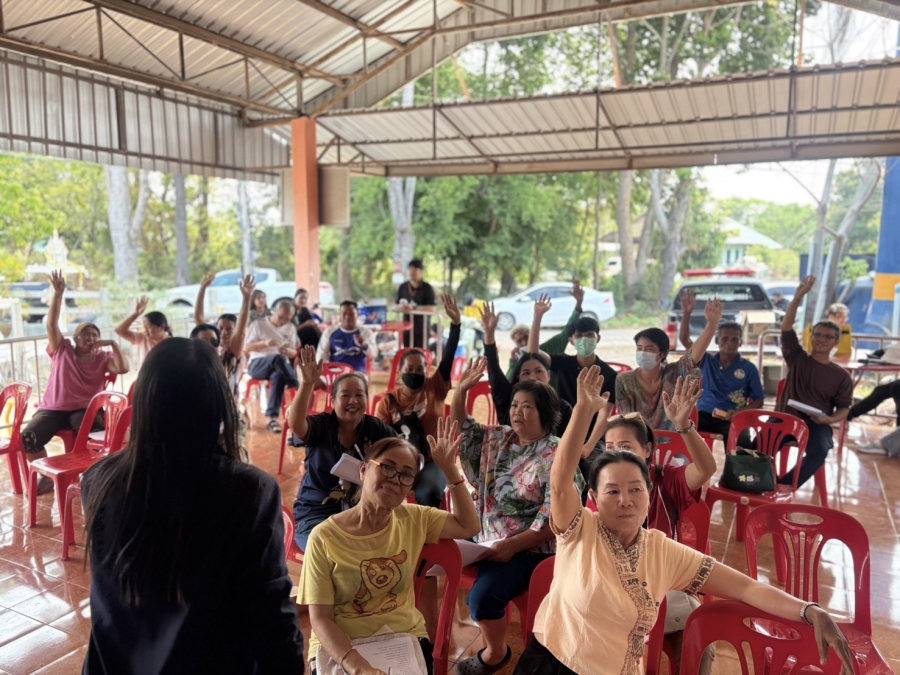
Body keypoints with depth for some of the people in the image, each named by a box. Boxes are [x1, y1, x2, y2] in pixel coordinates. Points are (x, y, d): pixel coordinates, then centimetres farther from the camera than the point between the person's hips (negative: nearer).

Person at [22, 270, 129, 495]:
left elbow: (123, 368, -11)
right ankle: (45, 477, 0)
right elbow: (51, 324, -4)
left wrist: (113, 344, -15)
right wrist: (58, 294, -13)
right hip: (53, 408, 2)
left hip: (85, 409, -2)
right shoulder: (62, 350, 7)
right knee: (27, 438, -22)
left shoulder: (103, 358, 6)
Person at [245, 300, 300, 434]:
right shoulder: (258, 324, 7)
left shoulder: (290, 328, 17)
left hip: (281, 367, 2)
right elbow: (246, 348, 2)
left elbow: (294, 354, 14)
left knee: (279, 377, -38)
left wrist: (287, 351, -11)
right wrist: (264, 343, -16)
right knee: (277, 357, -39)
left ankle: (272, 418, -39)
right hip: (258, 365, -2)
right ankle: (297, 389, -32)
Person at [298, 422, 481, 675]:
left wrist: (449, 469, -3)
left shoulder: (413, 519, 1)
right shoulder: (324, 538, -12)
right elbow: (320, 619, -11)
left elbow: (469, 527, 5)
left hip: (405, 638, 3)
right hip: (339, 647, -2)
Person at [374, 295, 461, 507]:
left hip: (432, 461, -1)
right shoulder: (387, 402, 3)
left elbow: (448, 358, -10)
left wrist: (456, 324, -22)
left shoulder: (435, 389, 2)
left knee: (428, 495, -31)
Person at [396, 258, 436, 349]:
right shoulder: (403, 287, 6)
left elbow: (432, 309, -13)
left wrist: (414, 307, -19)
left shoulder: (427, 288, -6)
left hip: (422, 328, -4)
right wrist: (402, 306, -13)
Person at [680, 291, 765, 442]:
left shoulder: (749, 368, 8)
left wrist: (740, 412, -12)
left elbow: (758, 400, 8)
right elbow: (685, 340, 2)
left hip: (730, 420, -1)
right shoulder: (707, 361, 12)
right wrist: (687, 313, -12)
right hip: (703, 416, 1)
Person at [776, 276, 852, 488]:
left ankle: (784, 485, -22)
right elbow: (786, 328, -4)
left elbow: (844, 408, 11)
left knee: (819, 451, -33)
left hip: (817, 424, 0)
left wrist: (830, 419, -13)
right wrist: (799, 296, -12)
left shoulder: (841, 376, 8)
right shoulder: (797, 359, 8)